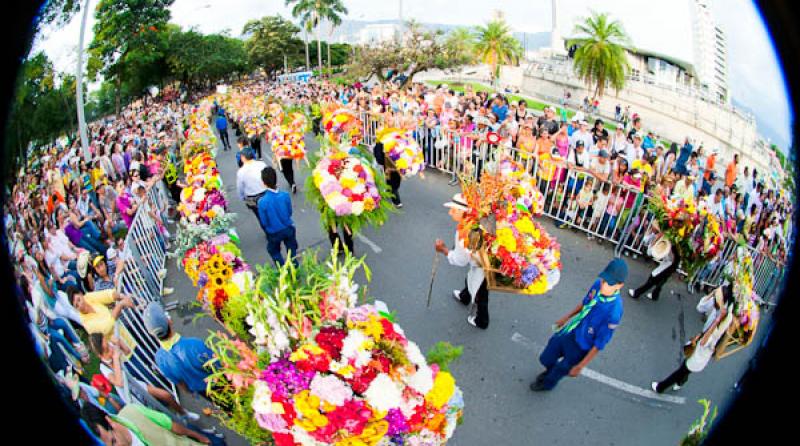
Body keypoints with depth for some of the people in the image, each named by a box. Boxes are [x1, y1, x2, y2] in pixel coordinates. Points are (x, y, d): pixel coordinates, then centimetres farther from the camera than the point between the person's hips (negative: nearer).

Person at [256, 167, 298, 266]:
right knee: (292, 250, 24)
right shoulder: (285, 195, -21)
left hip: (274, 233, -2)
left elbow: (264, 222, -14)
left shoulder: (262, 201, -27)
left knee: (274, 252, 25)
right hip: (288, 229, 2)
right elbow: (290, 212, -4)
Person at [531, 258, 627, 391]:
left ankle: (547, 383, 57)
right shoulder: (598, 284, -19)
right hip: (568, 331, 5)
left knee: (561, 370, 23)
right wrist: (567, 317, 17)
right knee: (546, 359, 25)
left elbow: (599, 344, -24)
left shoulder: (614, 312, -37)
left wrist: (580, 366, -15)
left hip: (580, 347, -5)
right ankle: (550, 371, 61)